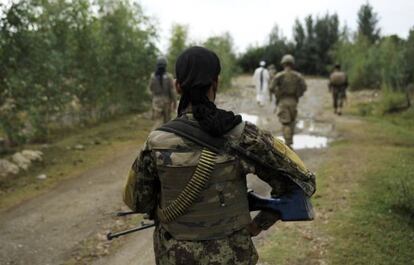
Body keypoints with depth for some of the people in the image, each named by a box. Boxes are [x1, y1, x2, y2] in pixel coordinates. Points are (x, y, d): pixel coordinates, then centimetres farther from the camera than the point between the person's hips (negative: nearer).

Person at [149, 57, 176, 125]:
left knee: (158, 120, 0)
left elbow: (151, 88, 8)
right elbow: (172, 90, -9)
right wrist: (174, 101, 0)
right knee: (167, 120, 15)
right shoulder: (168, 76, -10)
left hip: (156, 101, 1)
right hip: (167, 100, 0)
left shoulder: (153, 76, -5)